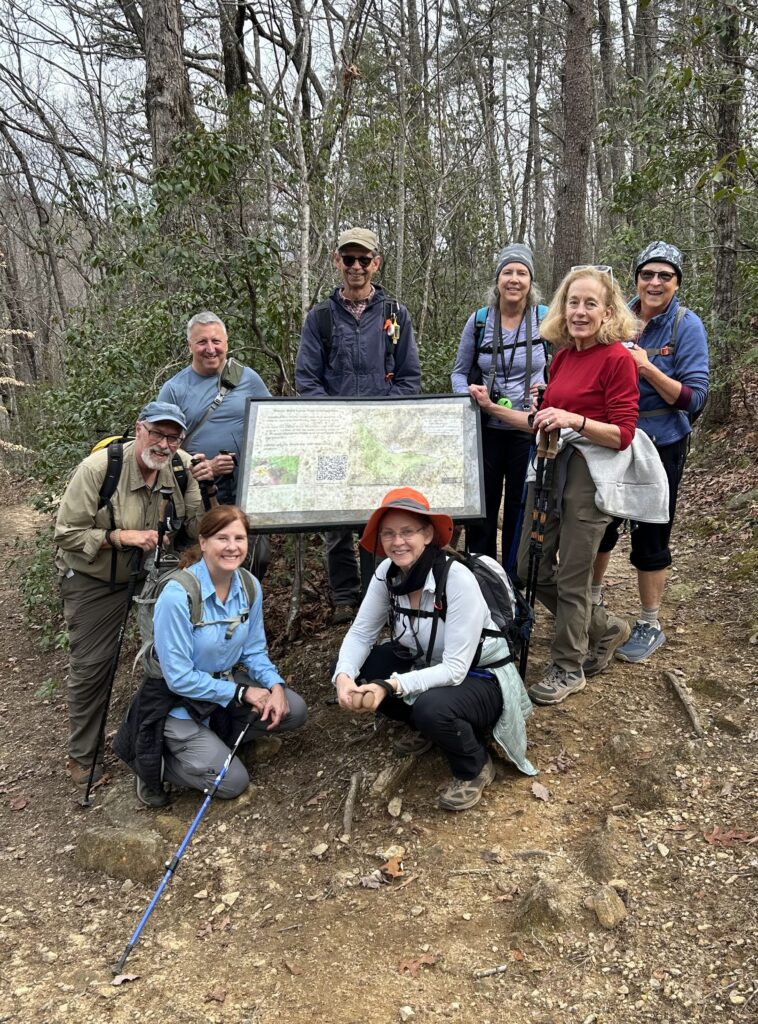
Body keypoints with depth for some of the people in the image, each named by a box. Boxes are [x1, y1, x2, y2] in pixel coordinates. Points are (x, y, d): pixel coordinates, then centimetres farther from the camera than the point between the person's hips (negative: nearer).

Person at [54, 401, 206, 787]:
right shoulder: (98, 468, -24)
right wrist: (123, 537, -31)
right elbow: (67, 534, -22)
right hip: (95, 580, -4)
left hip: (154, 572, 4)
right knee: (91, 666, 3)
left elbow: (200, 528, -9)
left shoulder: (181, 467, -11)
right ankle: (82, 756, 23)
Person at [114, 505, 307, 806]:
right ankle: (152, 759, 10)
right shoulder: (177, 596, -28)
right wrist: (242, 692, -21)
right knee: (233, 782, -11)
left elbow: (254, 650, 3)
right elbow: (179, 677, -24)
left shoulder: (250, 586, -8)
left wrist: (275, 685, -16)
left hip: (228, 683, 7)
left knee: (294, 711, -8)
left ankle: (214, 739, 10)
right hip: (178, 701, -6)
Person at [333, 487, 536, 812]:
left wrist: (391, 686, -40)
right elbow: (360, 632, -9)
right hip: (426, 665, 6)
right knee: (359, 671, -12)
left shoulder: (458, 580, -31)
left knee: (432, 707, -36)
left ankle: (475, 768, -3)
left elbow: (455, 670, -31)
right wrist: (344, 675, -29)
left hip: (481, 680, -6)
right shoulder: (387, 573, -12)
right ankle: (419, 724, 13)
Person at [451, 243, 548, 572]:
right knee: (480, 507, 8)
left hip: (529, 430, -1)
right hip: (487, 428, 2)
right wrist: (467, 396, -11)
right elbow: (459, 372, 9)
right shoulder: (479, 320, 1)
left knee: (520, 509, 9)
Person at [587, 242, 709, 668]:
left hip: (660, 445, -4)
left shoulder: (687, 326, -11)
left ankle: (650, 626, 23)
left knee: (651, 535, 5)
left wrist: (647, 367, -26)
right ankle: (592, 600, 38)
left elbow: (694, 398, -15)